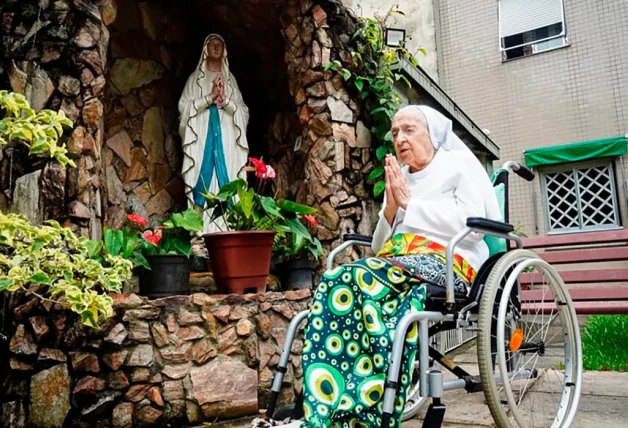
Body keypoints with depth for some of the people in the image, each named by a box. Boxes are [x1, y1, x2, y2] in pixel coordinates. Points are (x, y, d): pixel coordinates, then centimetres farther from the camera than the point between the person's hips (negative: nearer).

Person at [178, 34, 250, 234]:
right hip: (202, 139, -2)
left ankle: (228, 230, -7)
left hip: (227, 140, 2)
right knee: (204, 182, -10)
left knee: (227, 182, -6)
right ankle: (203, 232, -12)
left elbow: (244, 112, 10)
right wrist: (210, 98, -10)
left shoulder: (230, 79, 18)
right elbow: (184, 107, 0)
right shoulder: (195, 78, 13)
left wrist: (225, 100, -7)